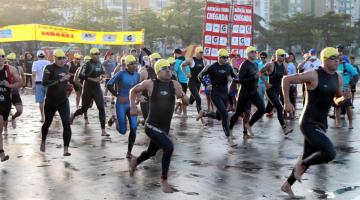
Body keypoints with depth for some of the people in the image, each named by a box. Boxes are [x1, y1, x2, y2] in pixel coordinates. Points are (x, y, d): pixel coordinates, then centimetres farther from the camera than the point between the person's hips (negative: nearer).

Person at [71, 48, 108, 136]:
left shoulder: (99, 63, 7)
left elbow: (102, 72, 25)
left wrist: (101, 77, 3)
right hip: (88, 90, -5)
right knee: (84, 109, 8)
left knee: (101, 108, -7)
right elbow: (81, 76, -19)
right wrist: (93, 79, -22)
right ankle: (73, 116, 43)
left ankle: (103, 131, -5)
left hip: (97, 89, 5)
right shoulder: (87, 64, -12)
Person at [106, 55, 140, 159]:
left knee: (134, 128, -7)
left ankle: (129, 152, 7)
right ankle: (116, 120, 32)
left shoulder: (137, 75, 3)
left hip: (132, 105, 4)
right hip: (121, 105, -4)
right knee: (122, 131, -2)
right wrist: (118, 96, -15)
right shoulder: (121, 74, -13)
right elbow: (109, 85, -11)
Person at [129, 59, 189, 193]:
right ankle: (163, 180, -6)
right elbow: (133, 90, 7)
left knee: (151, 152, 25)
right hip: (152, 126, -6)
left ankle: (135, 162, 59)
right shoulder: (150, 84, -9)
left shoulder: (175, 84, 0)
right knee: (169, 147, -25)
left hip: (164, 128, 6)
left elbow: (186, 103, 1)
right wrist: (133, 107, -2)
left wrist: (181, 95, -19)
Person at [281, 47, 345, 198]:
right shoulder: (313, 75, -15)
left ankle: (287, 185, 34)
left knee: (307, 158, 14)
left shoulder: (338, 78, 6)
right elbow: (286, 80, -10)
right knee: (330, 153, -23)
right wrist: (287, 102, -13)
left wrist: (342, 99, -6)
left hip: (321, 124, 8)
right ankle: (301, 165, 4)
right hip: (309, 123, -8)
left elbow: (337, 100, 18)